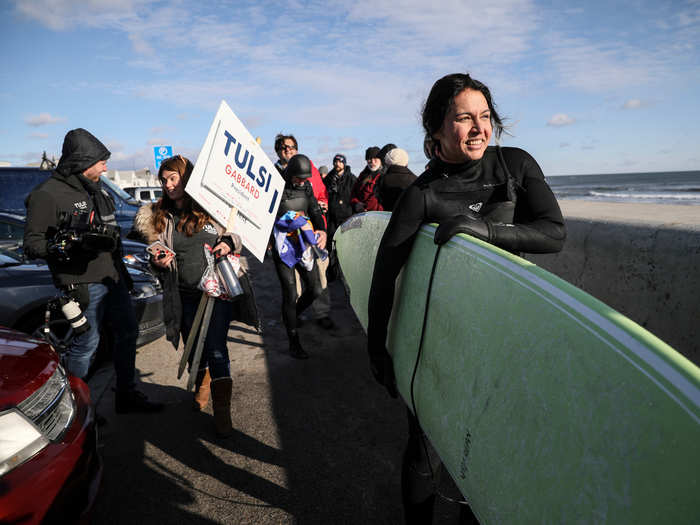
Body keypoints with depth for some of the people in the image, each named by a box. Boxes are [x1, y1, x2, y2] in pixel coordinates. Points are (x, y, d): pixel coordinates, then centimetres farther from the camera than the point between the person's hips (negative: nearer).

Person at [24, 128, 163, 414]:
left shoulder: (96, 190, 14)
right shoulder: (47, 195, -11)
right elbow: (32, 244, -14)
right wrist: (72, 245, -29)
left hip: (113, 278, 9)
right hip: (84, 285, -8)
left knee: (127, 333, 14)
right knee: (85, 345, -1)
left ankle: (126, 395, 29)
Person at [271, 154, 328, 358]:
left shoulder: (306, 187, 8)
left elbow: (315, 211, 10)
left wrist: (322, 231, -8)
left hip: (303, 245, 6)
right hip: (282, 247, -5)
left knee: (315, 290, 5)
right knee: (290, 294, -4)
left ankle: (293, 315, 35)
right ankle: (294, 343, 11)